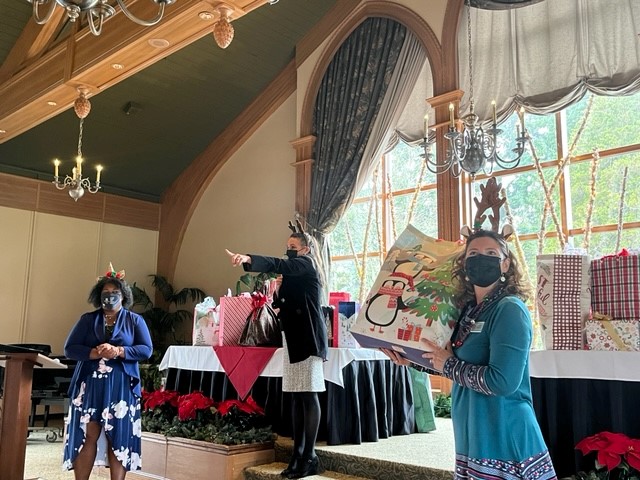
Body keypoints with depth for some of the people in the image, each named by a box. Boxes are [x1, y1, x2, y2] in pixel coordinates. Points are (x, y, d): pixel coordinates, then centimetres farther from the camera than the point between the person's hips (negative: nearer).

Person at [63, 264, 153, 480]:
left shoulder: (135, 320, 9)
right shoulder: (87, 319, 12)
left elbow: (146, 349, -1)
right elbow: (70, 348, 3)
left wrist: (118, 351, -16)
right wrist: (95, 353, -15)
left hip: (121, 387, -1)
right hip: (89, 385, 1)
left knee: (119, 438, -1)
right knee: (87, 436, -1)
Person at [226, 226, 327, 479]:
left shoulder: (306, 265, -4)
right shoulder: (294, 272, 20)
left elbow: (278, 265, -25)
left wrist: (249, 259, -39)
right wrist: (277, 296, 0)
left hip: (307, 337, -9)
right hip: (293, 338, 9)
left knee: (308, 395, -8)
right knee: (296, 396, 6)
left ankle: (310, 456, -5)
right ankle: (298, 453, 9)